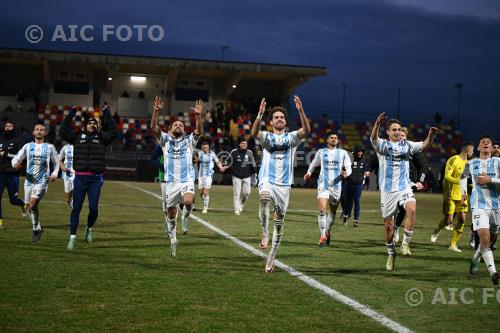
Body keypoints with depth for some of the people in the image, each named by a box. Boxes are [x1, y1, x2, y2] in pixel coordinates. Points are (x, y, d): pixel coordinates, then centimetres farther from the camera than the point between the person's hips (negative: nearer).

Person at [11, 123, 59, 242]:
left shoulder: (49, 147, 6)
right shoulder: (28, 146, 9)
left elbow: (56, 162, 16)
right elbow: (16, 158, 6)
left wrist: (55, 174, -1)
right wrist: (15, 163, -17)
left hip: (42, 180, -3)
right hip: (29, 180, 3)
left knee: (32, 205, -19)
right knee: (30, 207, 7)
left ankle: (36, 230, -3)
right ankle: (38, 228, 27)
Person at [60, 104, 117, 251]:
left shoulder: (101, 137, 11)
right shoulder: (78, 136, 11)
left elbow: (113, 131, 0)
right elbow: (63, 131, 5)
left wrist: (106, 113, 2)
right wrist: (71, 113, 2)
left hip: (96, 179, 0)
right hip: (80, 178, 0)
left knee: (93, 208, -2)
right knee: (76, 208, 1)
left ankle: (90, 228, 26)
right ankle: (72, 237, 6)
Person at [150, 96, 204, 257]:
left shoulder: (189, 140, 10)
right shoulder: (165, 139, 10)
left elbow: (199, 130, -8)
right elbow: (154, 128, -5)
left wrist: (198, 115, -24)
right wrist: (156, 111, -20)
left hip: (187, 180, -1)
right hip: (171, 181, 1)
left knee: (188, 201, -30)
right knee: (171, 213, 8)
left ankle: (185, 217, 3)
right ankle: (173, 240, 27)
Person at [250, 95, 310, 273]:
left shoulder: (291, 137, 9)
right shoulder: (266, 137, 6)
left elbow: (306, 130, -11)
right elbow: (254, 132, -17)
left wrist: (301, 111, -25)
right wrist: (260, 114, -33)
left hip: (284, 184, 2)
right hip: (267, 180, -2)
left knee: (279, 221, 5)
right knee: (264, 197, -38)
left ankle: (271, 257, 16)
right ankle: (265, 233, -27)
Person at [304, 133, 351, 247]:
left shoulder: (343, 153, 7)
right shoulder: (321, 152, 9)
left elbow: (349, 168, 3)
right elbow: (314, 164, 23)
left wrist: (346, 173, -18)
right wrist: (309, 173, 8)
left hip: (336, 185, 1)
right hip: (323, 184, -1)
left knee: (333, 211, 11)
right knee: (321, 209, -16)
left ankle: (327, 232, 32)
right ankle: (323, 236, -13)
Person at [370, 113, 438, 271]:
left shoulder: (406, 145, 8)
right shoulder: (382, 144, 0)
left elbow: (423, 145, -3)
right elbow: (373, 139, -21)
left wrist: (430, 135, -24)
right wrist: (377, 124, -42)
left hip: (404, 188, 1)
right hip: (388, 190, -1)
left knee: (412, 209, -29)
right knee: (388, 224, 5)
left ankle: (405, 243, -16)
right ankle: (391, 253, 24)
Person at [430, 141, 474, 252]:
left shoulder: (466, 162, 14)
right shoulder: (453, 160, -12)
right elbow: (447, 176, -20)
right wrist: (460, 181, -30)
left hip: (461, 196, 7)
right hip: (451, 195, -7)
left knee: (462, 220, -1)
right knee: (448, 220, -7)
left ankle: (453, 245, 7)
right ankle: (436, 231, 26)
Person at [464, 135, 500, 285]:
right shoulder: (471, 164, 9)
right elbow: (463, 177, 29)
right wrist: (463, 192, 18)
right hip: (479, 205, -1)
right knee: (485, 238, -18)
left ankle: (475, 259, 42)